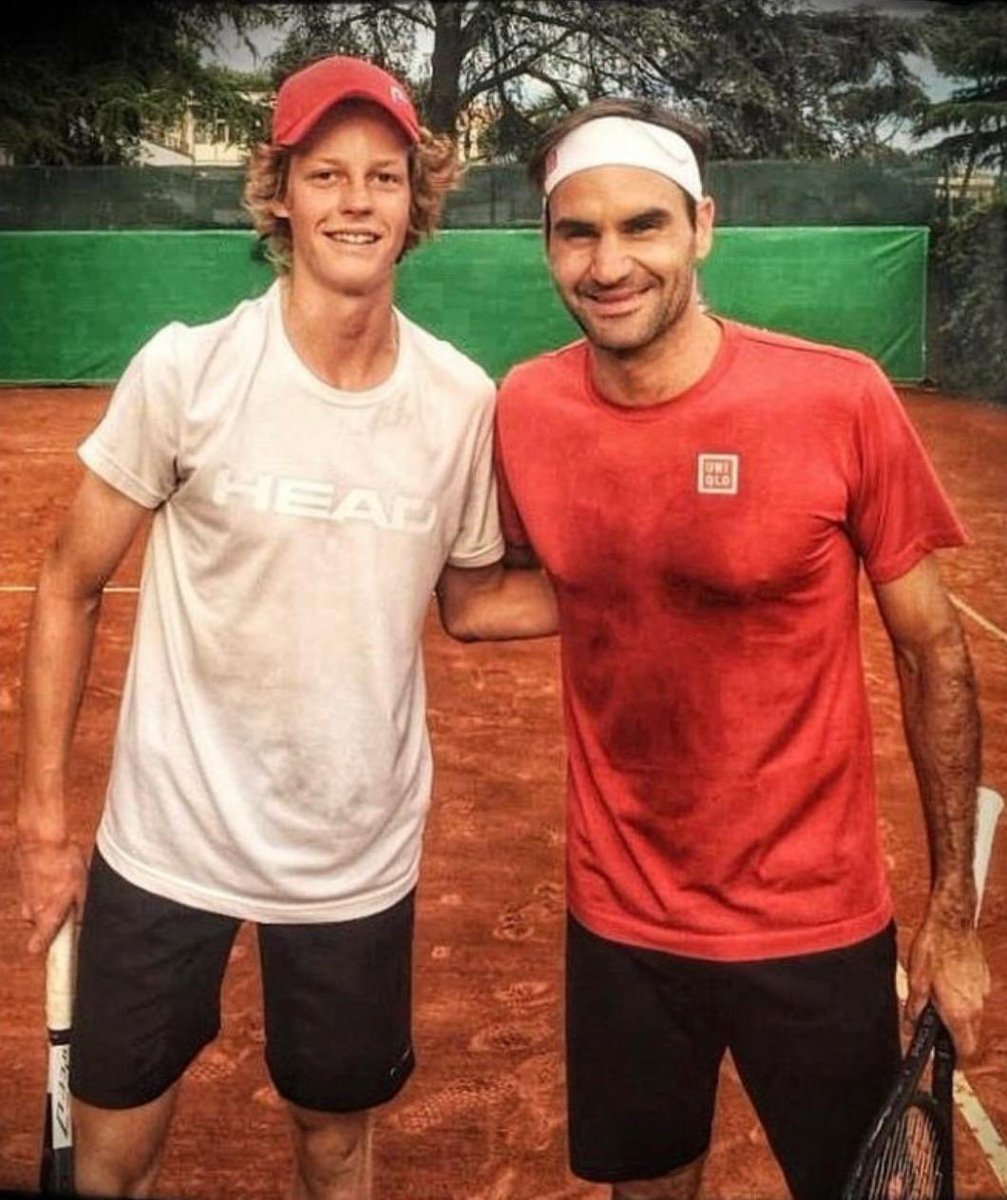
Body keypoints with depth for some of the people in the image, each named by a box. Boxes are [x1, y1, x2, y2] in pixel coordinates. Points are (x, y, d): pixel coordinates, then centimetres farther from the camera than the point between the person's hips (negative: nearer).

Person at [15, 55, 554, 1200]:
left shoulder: (463, 400, -6)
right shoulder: (185, 369, -13)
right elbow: (68, 588, -4)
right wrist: (41, 813, -3)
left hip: (361, 859, 2)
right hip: (169, 844, -1)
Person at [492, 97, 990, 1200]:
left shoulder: (841, 400, -16)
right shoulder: (523, 409, -6)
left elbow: (932, 654, -8)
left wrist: (953, 912, -6)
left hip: (818, 927, -2)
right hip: (619, 922, 3)